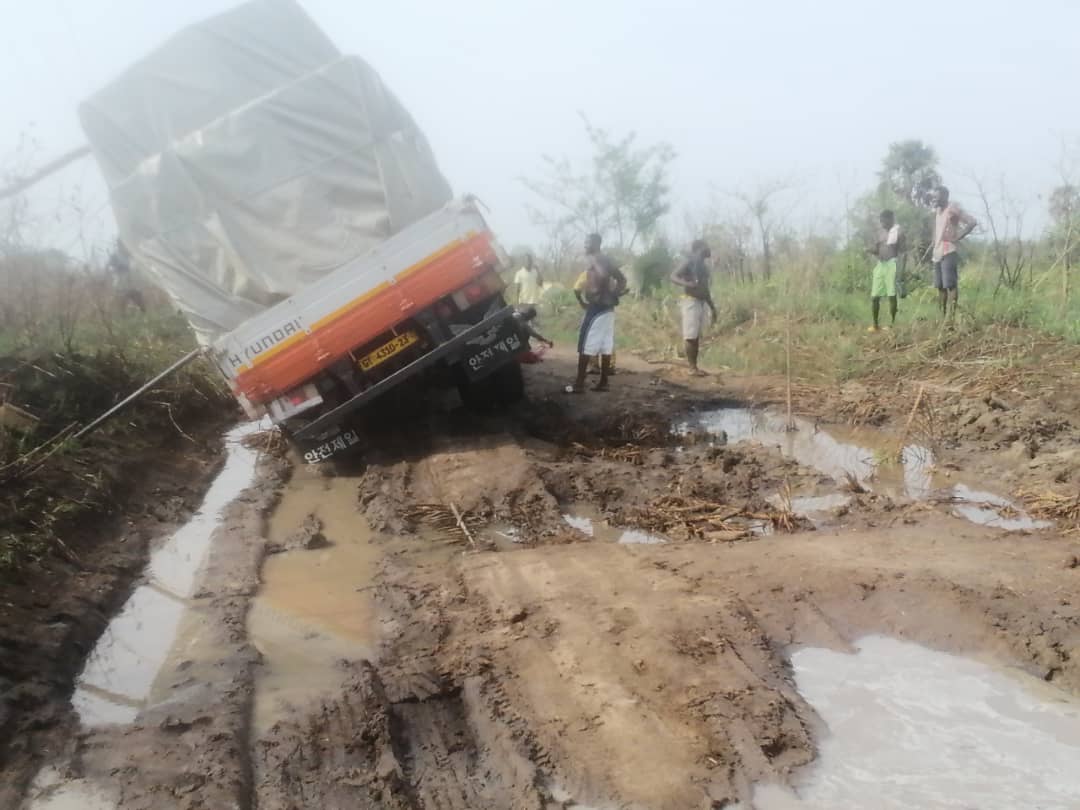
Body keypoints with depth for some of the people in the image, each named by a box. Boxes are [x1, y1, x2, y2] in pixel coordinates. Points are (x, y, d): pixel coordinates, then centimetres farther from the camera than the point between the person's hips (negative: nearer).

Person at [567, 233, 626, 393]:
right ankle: (603, 382, 10)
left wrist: (596, 293, -19)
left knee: (585, 344, -8)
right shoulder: (605, 259, 18)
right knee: (605, 345, 8)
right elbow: (622, 279, 21)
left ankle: (579, 384, -9)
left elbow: (603, 275, -30)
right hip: (608, 306, 10)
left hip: (597, 305, -10)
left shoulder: (595, 259, -11)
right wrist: (614, 294, 11)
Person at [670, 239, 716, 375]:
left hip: (702, 303, 9)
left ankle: (694, 365, 13)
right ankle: (692, 367, -7)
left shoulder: (704, 267, 18)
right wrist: (687, 284, -37)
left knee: (697, 337, 9)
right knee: (691, 337, -8)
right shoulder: (689, 263, -7)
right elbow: (673, 277, -19)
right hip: (691, 301, -8)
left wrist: (712, 307, 25)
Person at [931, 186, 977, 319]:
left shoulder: (953, 209, -7)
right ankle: (943, 315, 14)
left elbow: (972, 222, -13)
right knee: (940, 286, 9)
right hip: (937, 254, 9)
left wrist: (957, 238, -13)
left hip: (949, 253, -9)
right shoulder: (937, 211, 16)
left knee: (950, 285, -10)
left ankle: (952, 315, -11)